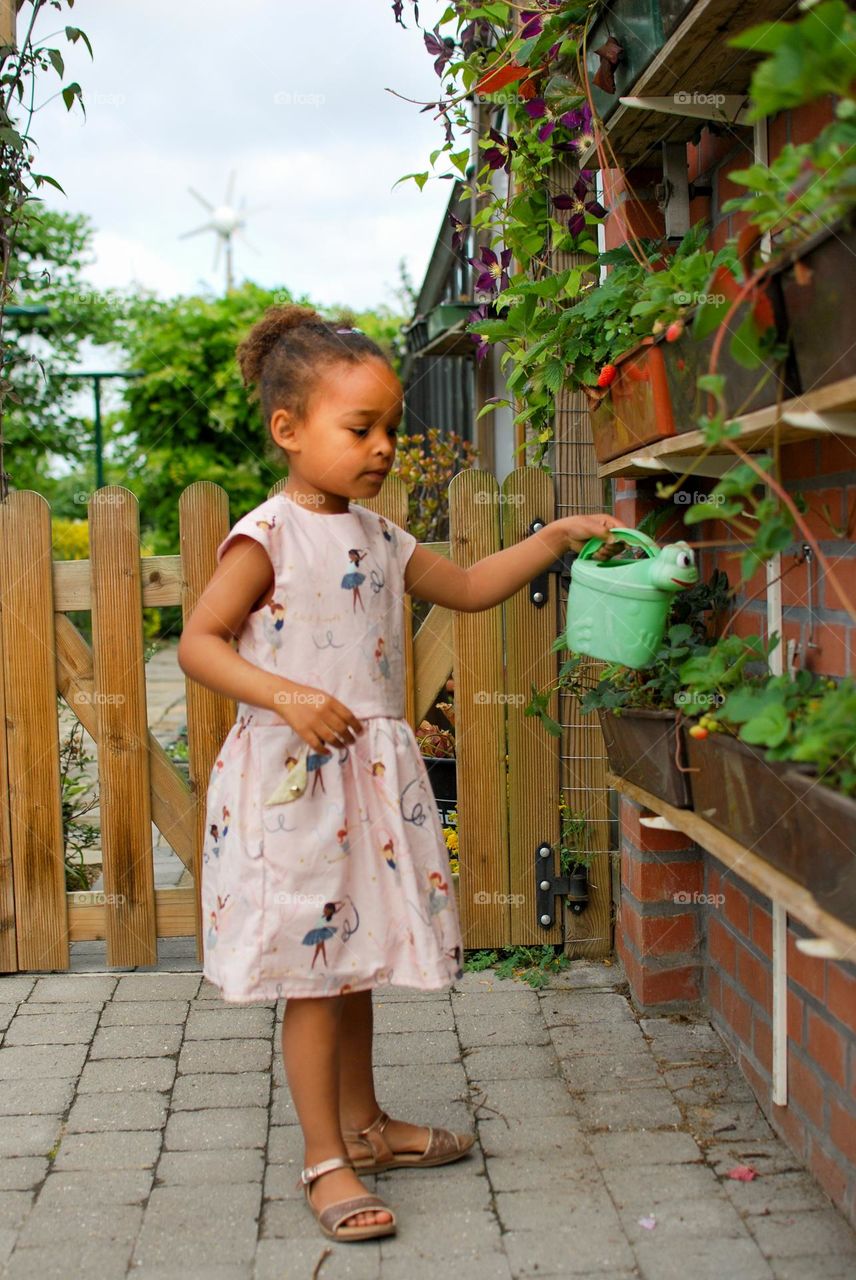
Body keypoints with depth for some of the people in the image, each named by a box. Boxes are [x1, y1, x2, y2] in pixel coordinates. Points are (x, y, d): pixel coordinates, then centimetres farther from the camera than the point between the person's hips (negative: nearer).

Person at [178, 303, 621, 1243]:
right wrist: (285, 695, -28)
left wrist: (555, 538, 14)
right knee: (315, 970, -1)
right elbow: (197, 642, -14)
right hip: (293, 777, -8)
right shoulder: (267, 537, -12)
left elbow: (467, 588, 22)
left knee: (356, 956, 18)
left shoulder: (378, 537, 11)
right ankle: (324, 1158, 12)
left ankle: (362, 1124, 33)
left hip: (369, 772, 8)